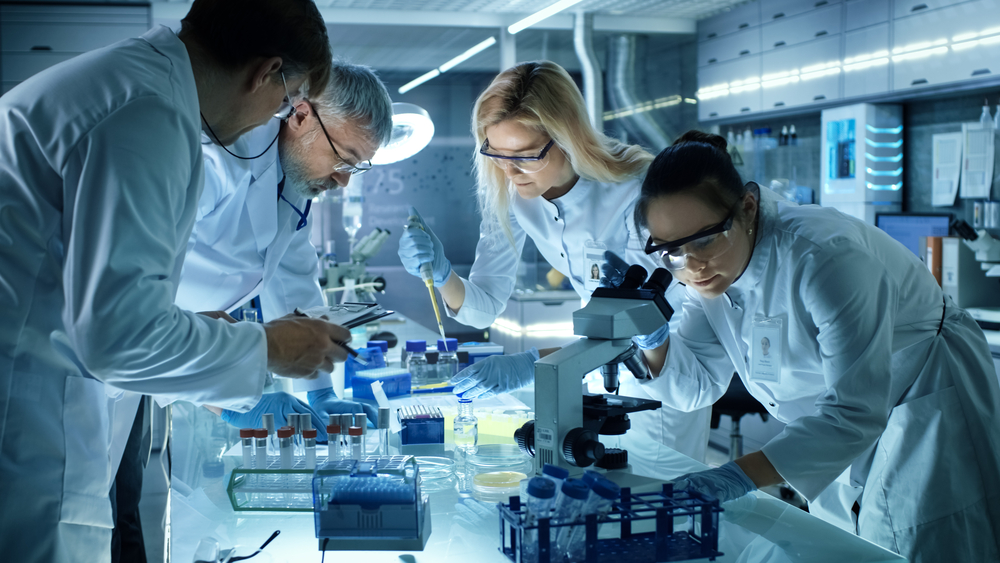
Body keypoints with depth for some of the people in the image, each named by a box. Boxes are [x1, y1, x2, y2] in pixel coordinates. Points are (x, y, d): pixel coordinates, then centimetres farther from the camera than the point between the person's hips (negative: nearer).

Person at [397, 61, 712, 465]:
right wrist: (442, 276, -33)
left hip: (666, 347, -5)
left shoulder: (635, 189, -31)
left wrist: (536, 363, -47)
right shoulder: (507, 191, -13)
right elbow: (485, 308, -11)